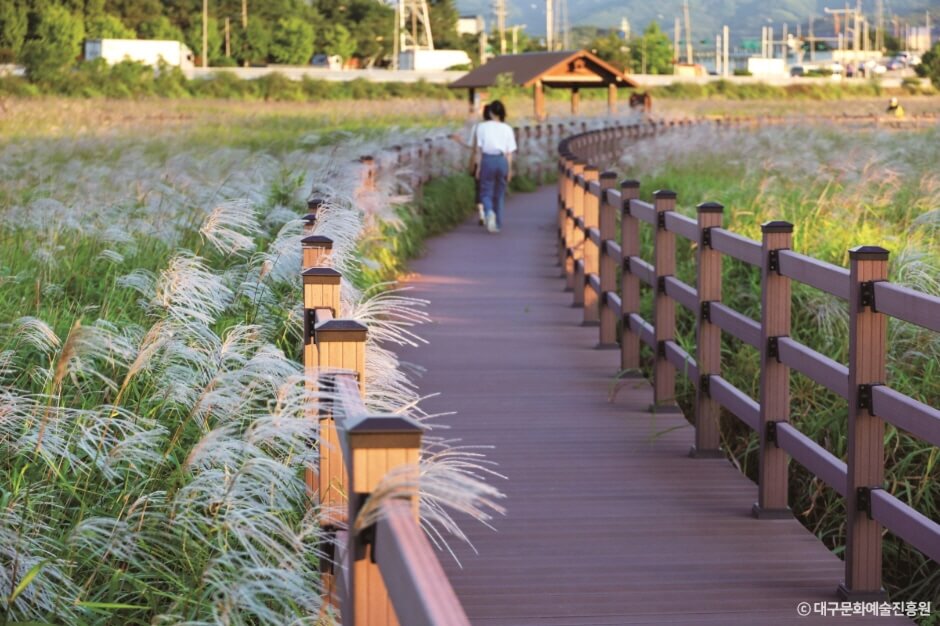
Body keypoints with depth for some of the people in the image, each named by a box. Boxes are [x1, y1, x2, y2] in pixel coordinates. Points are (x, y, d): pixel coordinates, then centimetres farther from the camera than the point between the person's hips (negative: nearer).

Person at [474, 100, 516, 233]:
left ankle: (489, 212, -25)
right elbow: (509, 152, 3)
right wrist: (509, 169, 10)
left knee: (486, 192, 6)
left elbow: (479, 149, -2)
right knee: (499, 194, 13)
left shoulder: (482, 127, -2)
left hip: (487, 160, -2)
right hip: (502, 161, 2)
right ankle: (498, 224, 15)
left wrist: (478, 167, 3)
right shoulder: (507, 129, 2)